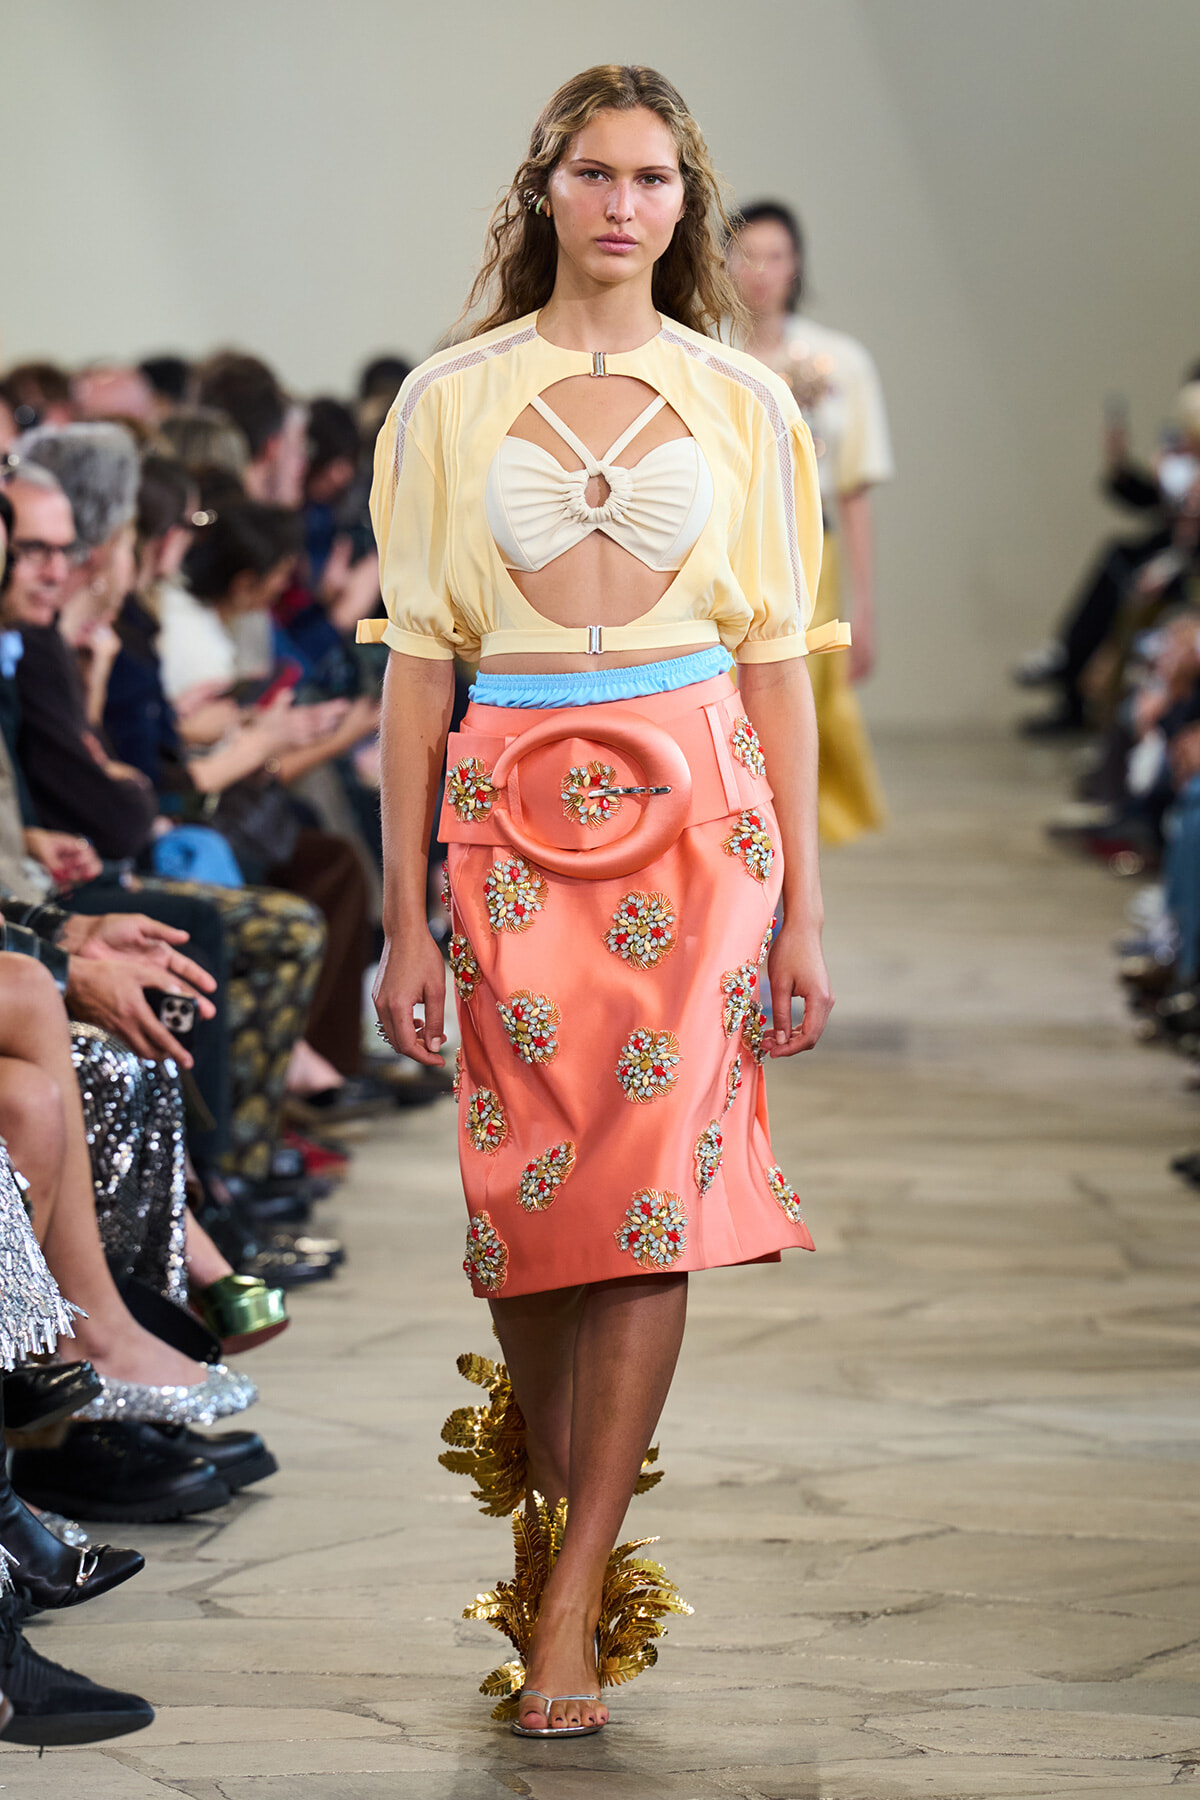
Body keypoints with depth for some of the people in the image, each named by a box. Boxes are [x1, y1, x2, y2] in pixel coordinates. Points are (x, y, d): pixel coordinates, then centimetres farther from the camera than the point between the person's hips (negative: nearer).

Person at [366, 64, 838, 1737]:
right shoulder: (452, 400, 6)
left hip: (693, 801, -1)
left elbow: (777, 660, 7)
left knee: (653, 1179, -9)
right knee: (526, 1186, -1)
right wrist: (405, 920, 1)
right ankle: (558, 1528, 16)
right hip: (514, 811, 1)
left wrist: (802, 911, 2)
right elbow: (419, 660, 6)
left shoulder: (741, 402, 8)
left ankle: (574, 1600, -5)